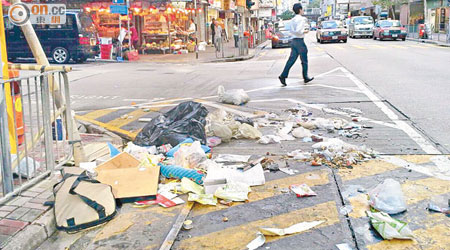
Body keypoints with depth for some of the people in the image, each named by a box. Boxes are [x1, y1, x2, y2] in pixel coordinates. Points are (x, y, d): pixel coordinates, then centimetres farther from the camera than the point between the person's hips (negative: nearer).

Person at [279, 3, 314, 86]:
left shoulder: (293, 20, 12)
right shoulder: (301, 19, -14)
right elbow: (298, 31, -24)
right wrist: (305, 31, -8)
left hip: (294, 41, 8)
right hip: (300, 41, -8)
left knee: (291, 60, 5)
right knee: (304, 61, 6)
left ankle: (283, 76, -5)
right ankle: (305, 78, 15)